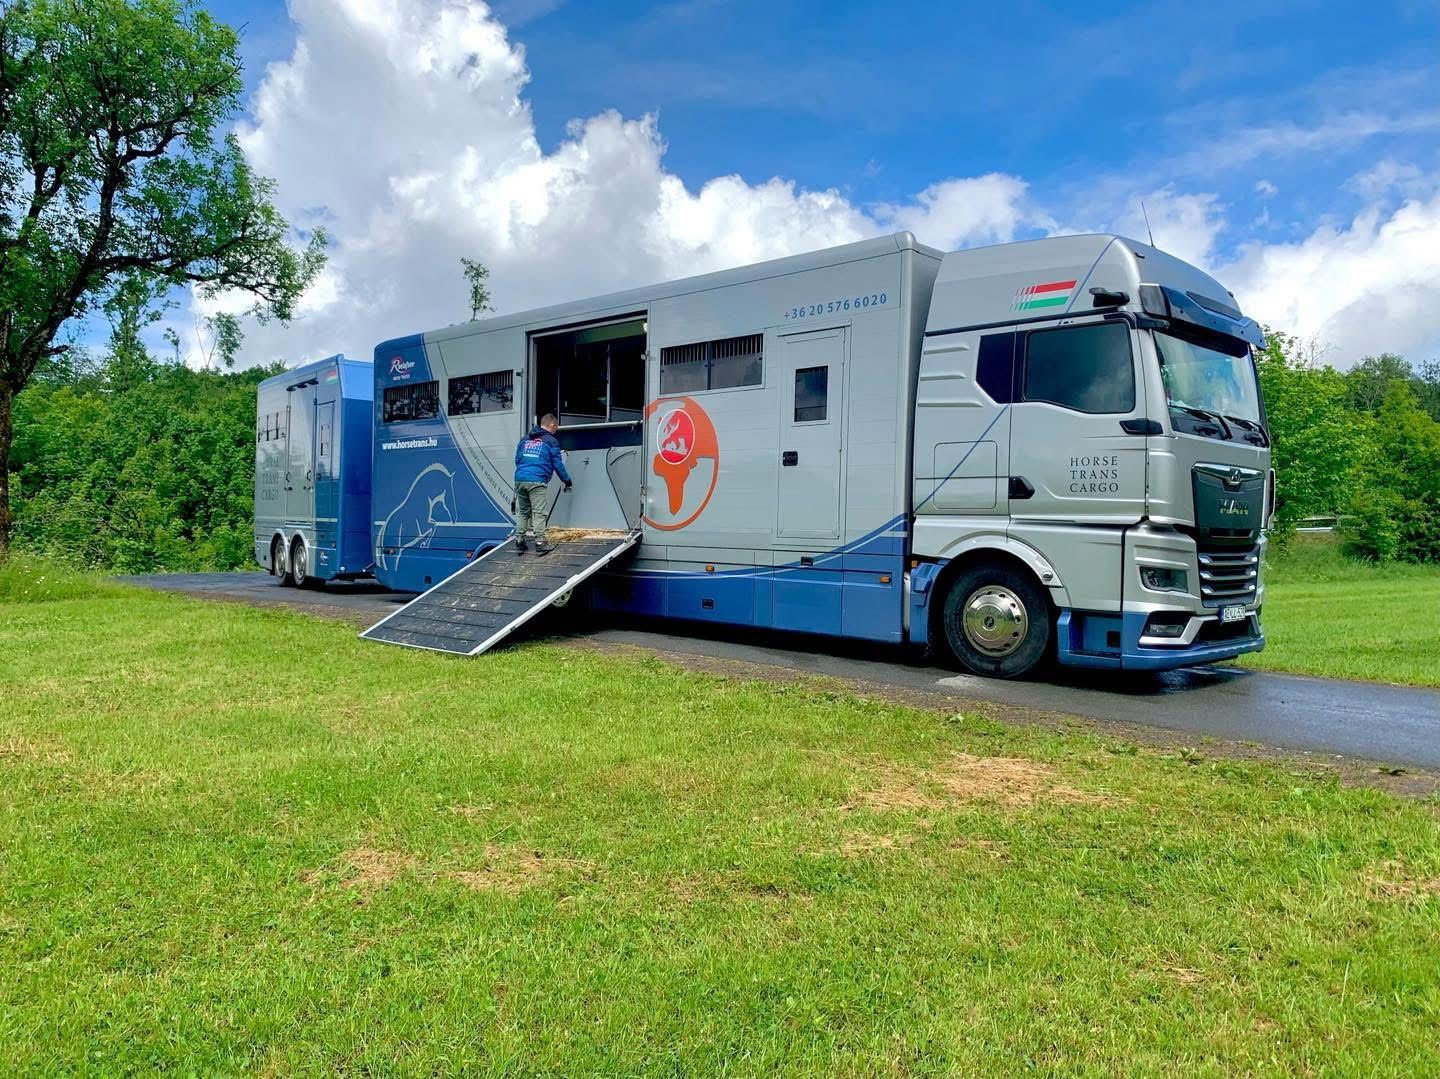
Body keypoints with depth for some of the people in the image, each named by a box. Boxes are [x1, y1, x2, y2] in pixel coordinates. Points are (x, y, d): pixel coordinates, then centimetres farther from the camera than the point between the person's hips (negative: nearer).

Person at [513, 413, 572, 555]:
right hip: (537, 481, -6)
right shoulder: (551, 441, 2)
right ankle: (540, 544, -7)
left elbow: (517, 459, 22)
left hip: (519, 479, 6)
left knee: (522, 512, 14)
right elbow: (558, 464, 1)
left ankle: (519, 543, 15)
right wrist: (567, 481, 12)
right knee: (539, 513, -4)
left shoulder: (525, 439, 19)